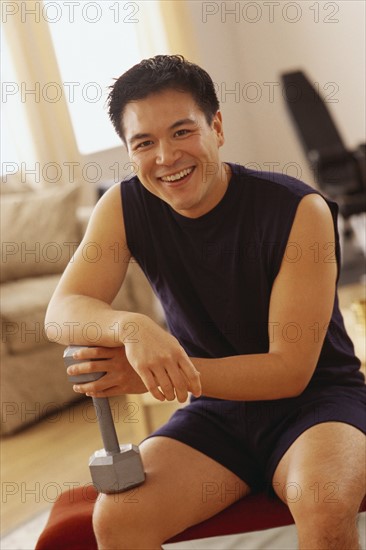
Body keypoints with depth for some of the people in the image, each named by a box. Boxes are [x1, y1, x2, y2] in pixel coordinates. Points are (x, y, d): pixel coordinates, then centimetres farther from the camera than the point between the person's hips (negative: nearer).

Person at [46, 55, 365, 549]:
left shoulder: (300, 210, -17)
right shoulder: (124, 208, -4)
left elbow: (291, 370, -17)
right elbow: (62, 312, -12)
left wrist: (152, 377, -25)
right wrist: (132, 327, -36)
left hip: (315, 400, -3)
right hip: (218, 412, 3)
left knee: (324, 505, -34)